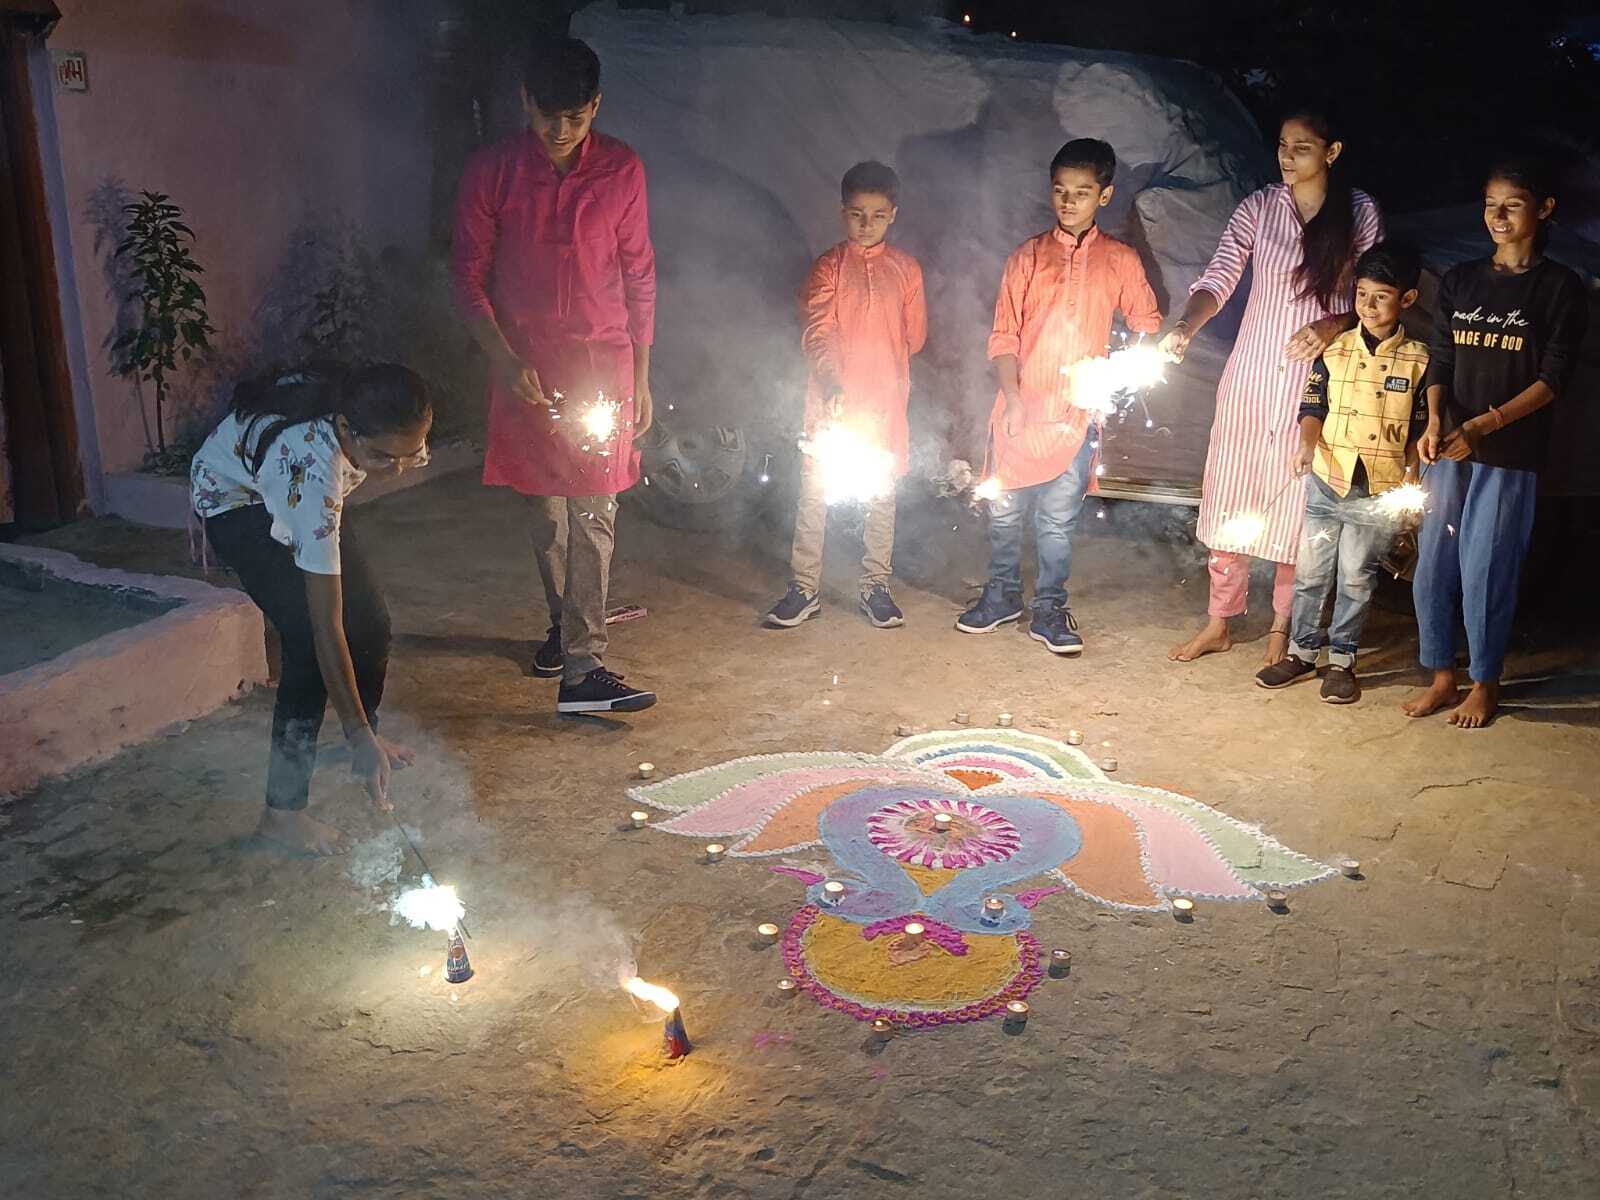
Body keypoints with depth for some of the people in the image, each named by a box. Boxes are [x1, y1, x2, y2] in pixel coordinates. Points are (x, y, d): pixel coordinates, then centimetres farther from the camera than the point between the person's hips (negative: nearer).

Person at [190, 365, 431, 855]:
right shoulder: (313, 471, -44)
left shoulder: (372, 416, -30)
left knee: (370, 616, 6)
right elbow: (326, 627, -41)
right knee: (308, 639, -18)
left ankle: (368, 734, 32)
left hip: (285, 491, 7)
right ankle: (282, 812, -9)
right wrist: (358, 735, -38)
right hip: (234, 498, -7)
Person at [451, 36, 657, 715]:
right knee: (546, 512, 9)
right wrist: (506, 361, -13)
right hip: (525, 366, 1)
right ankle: (564, 625, 32)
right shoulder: (490, 173, -4)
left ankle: (581, 670, -8)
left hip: (603, 362, 0)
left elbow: (639, 278, 5)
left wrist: (642, 376, 4)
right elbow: (469, 277, 0)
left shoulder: (621, 171, -1)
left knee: (593, 516, -7)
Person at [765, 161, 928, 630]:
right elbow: (815, 333, -12)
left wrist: (880, 363, 9)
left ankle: (876, 587, 19)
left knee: (882, 495, 8)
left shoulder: (906, 269, 6)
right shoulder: (828, 266, 0)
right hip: (831, 398, -2)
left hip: (884, 402, 2)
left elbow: (915, 336, 13)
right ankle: (805, 589, 9)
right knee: (814, 493, 0)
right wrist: (832, 382, -25)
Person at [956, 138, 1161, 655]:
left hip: (1077, 414, -1)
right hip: (1019, 410, 1)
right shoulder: (1027, 257, 4)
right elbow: (1003, 335, 2)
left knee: (1057, 520, 4)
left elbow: (1148, 327, 9)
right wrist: (1013, 397, -10)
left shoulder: (1121, 260, 4)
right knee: (1005, 510, 8)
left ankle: (1048, 610, 17)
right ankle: (1002, 595, 26)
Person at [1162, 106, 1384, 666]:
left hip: (1318, 381, -1)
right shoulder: (1258, 208, 0)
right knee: (1230, 495, 6)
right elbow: (1218, 279, -9)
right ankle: (1220, 624, 21)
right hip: (1251, 375, 1)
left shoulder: (1361, 213, -1)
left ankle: (1283, 629, 23)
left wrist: (1331, 326, -18)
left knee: (1297, 504, 6)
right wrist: (1185, 326, -28)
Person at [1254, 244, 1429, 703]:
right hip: (1326, 480, 2)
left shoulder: (1418, 360, -1)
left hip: (1379, 489, -2)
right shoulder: (1334, 350, 2)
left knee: (1356, 577, 5)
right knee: (1310, 570, 7)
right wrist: (1307, 446, -16)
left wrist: (1410, 482, -3)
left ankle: (1342, 660, 17)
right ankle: (1302, 652, 20)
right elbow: (1313, 409, 2)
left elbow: (1419, 429, 5)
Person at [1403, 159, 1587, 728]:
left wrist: (1483, 425, -18)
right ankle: (1442, 676, 21)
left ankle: (1485, 682, 18)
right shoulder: (1460, 281, 10)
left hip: (1509, 453, -4)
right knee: (1432, 564, 5)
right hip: (1449, 448, 4)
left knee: (1486, 569, 0)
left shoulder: (1559, 288, -2)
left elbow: (1553, 379, -7)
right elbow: (1440, 360, 8)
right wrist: (1434, 421, -10)